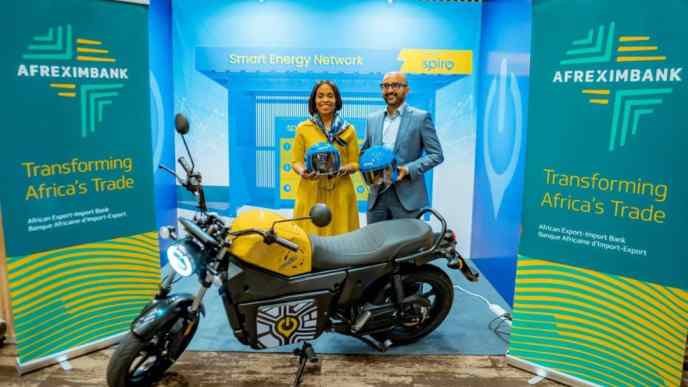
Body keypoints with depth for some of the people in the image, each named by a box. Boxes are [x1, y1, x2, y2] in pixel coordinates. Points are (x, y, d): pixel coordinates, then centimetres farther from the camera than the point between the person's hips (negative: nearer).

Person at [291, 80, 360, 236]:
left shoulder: (348, 129, 9)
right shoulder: (303, 128, 7)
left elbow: (355, 162, 10)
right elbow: (296, 160, 8)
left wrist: (345, 169, -12)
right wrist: (303, 172, -14)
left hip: (340, 193, 1)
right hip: (311, 193, 0)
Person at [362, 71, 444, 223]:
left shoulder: (421, 118, -1)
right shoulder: (373, 119, 13)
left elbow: (436, 155, -3)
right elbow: (364, 152, 20)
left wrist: (408, 169, -16)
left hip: (407, 197, -4)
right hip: (377, 196, 4)